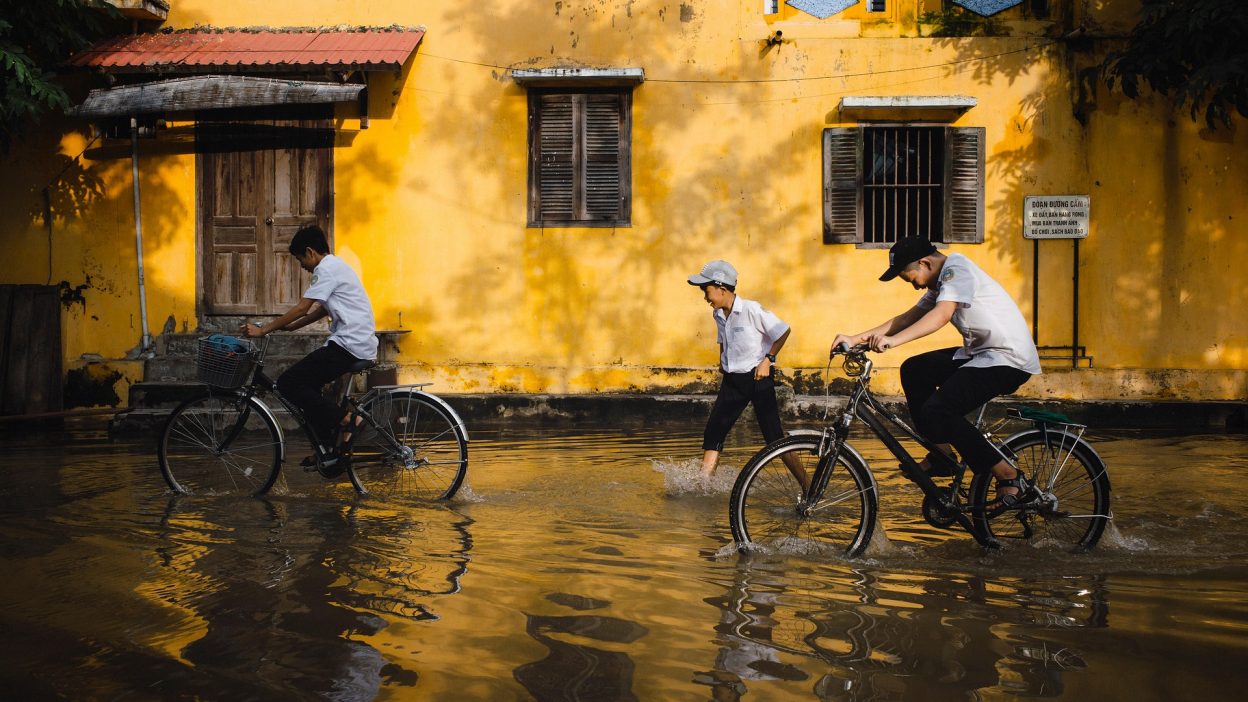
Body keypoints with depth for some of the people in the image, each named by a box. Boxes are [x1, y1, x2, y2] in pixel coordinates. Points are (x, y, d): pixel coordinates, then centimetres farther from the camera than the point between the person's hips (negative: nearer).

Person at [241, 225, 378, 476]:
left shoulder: (327, 269, -9)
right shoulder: (336, 265, 22)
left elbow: (302, 307, -13)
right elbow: (322, 310, 27)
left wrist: (264, 330, -7)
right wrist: (289, 327, 21)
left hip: (348, 345, -10)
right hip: (361, 345, 10)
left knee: (289, 383, -9)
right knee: (308, 386, 19)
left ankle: (343, 420, -10)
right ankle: (326, 452, 19)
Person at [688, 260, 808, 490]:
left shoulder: (752, 310, -17)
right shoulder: (718, 315, 5)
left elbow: (783, 331, -12)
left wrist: (768, 359, -13)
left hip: (758, 377, -7)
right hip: (732, 380, 7)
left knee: (774, 438, -7)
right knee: (712, 432, 0)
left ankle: (807, 486, 4)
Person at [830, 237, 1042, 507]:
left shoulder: (957, 269, -15)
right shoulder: (941, 283, 15)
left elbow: (942, 315, -31)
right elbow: (908, 318, 11)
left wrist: (893, 340, -41)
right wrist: (856, 339, 3)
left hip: (1009, 359, -10)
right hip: (980, 353, 10)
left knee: (937, 410, -21)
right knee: (914, 370, 10)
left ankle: (1009, 477, -11)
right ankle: (941, 456, 13)